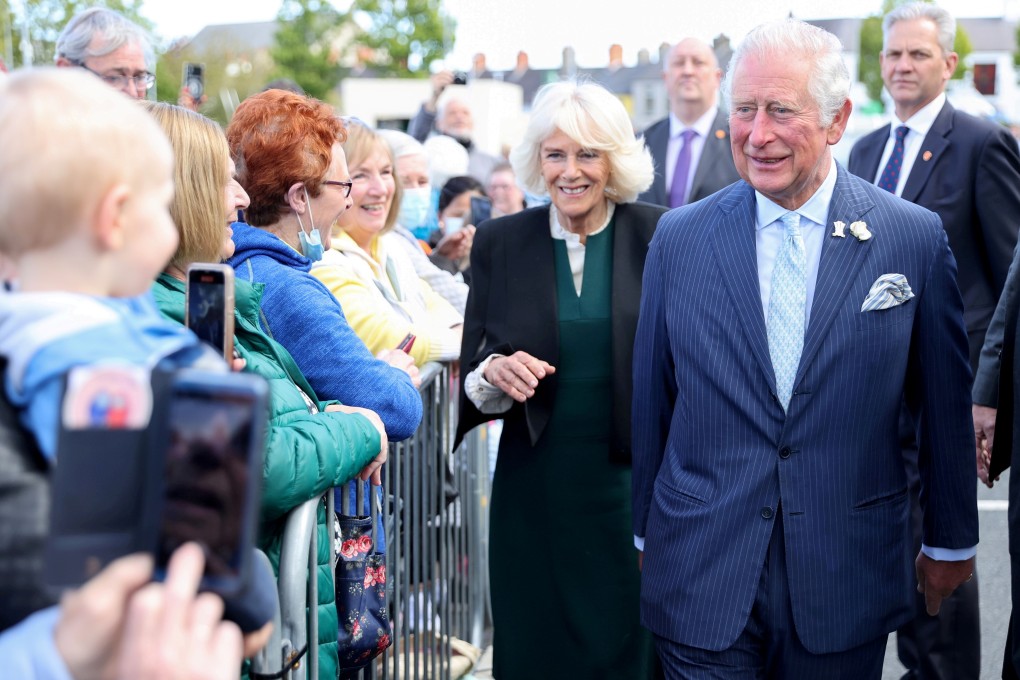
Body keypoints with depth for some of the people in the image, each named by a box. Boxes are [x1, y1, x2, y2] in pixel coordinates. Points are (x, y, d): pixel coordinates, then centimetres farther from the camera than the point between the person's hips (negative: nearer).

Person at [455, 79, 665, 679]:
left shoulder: (661, 237, -3)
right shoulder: (500, 243, 2)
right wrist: (494, 374, -16)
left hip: (632, 483, -1)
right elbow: (473, 377, 7)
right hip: (534, 490, 2)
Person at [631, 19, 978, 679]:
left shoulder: (917, 238, -4)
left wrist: (951, 541, 12)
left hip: (847, 582, 0)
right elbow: (650, 401, 6)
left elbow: (944, 403, 4)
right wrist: (644, 532, 12)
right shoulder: (679, 239, -1)